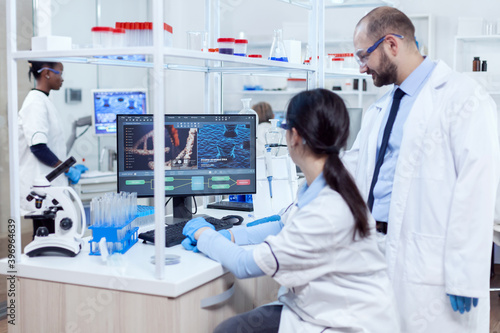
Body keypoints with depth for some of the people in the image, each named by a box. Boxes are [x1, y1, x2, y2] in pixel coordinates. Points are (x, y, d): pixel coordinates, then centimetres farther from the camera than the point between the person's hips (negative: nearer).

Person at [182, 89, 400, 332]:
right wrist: (226, 235, 9)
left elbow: (246, 265, -21)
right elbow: (284, 226, 20)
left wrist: (203, 234, -3)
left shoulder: (328, 212, -29)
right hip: (310, 308, 8)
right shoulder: (318, 187, 0)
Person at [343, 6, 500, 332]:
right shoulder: (380, 109, 17)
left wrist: (464, 279, -18)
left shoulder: (463, 98, -9)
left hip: (426, 265, -7)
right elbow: (351, 169, 21)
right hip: (376, 250, 7)